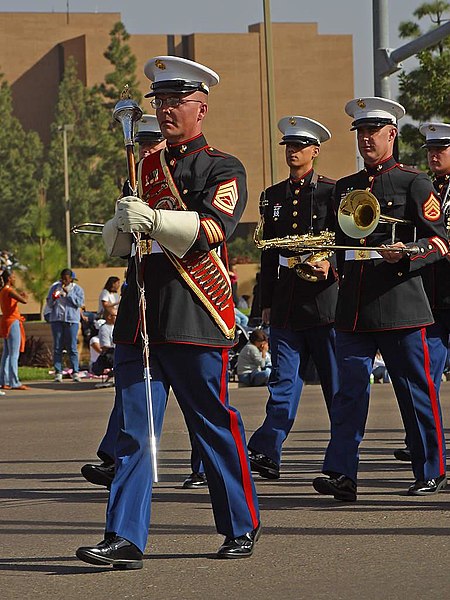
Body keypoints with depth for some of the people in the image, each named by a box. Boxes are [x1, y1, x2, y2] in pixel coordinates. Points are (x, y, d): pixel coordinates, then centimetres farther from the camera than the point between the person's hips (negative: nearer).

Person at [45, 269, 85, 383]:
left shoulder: (77, 289, 7)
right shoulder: (55, 287, 13)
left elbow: (80, 303, -7)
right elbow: (49, 304, 11)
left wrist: (68, 293, -11)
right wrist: (53, 298, -11)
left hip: (72, 320, -2)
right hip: (57, 319, 2)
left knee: (72, 347, -5)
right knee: (57, 347, -1)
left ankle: (75, 372, -3)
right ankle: (58, 372, 0)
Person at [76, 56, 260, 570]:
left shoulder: (223, 169, 2)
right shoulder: (146, 167, 19)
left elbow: (213, 228, -15)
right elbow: (115, 241, 18)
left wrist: (153, 219, -29)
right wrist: (122, 223, -6)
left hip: (194, 315, -5)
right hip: (139, 311, 5)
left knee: (214, 425, 3)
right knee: (132, 429, -2)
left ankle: (243, 527, 17)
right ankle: (125, 538, -5)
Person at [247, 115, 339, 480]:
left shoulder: (332, 191, 2)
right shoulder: (272, 197, 15)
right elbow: (267, 253, 16)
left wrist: (329, 265, -22)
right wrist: (266, 303, 13)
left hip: (324, 299, -3)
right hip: (285, 305, 3)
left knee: (336, 382, 3)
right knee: (283, 380, -2)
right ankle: (266, 454, -10)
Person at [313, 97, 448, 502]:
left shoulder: (413, 183, 1)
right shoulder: (345, 188, 18)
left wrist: (407, 253, -20)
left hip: (399, 299, -5)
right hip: (353, 307, 5)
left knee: (416, 389, 2)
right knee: (349, 389, -4)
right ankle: (342, 473, -8)